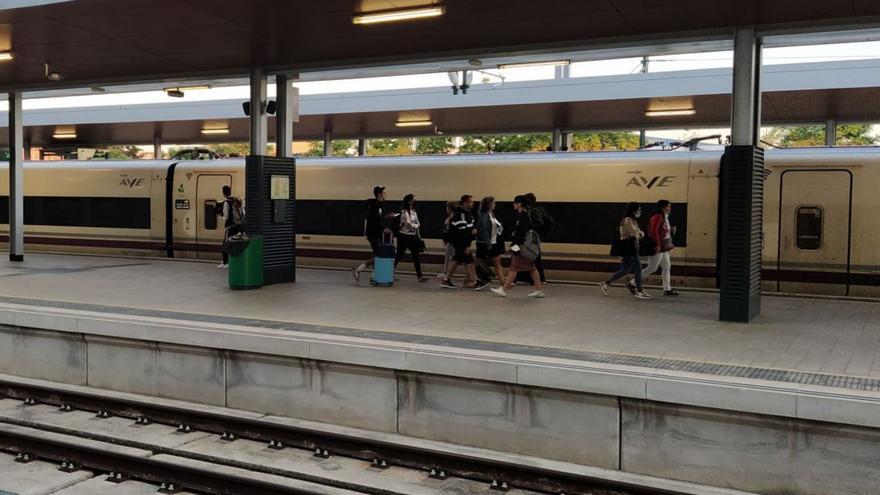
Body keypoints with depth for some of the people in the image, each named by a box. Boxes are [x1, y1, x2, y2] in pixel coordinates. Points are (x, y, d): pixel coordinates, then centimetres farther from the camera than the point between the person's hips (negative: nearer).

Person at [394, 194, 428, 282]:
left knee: (416, 256, 2)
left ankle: (419, 276, 2)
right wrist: (416, 225, -2)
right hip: (404, 236, -7)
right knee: (399, 256, 2)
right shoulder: (404, 212, -12)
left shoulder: (414, 212, 11)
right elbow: (409, 224, -18)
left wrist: (419, 237, 14)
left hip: (412, 236, 7)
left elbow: (416, 225, 15)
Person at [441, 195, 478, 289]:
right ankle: (474, 282, -3)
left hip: (464, 242, 10)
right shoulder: (460, 215, -22)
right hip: (460, 242, -10)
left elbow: (469, 227, 22)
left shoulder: (468, 212, 10)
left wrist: (473, 230, -2)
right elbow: (461, 232, -25)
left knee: (457, 260, 13)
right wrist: (466, 246, -26)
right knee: (469, 261, -7)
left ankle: (446, 280, 19)